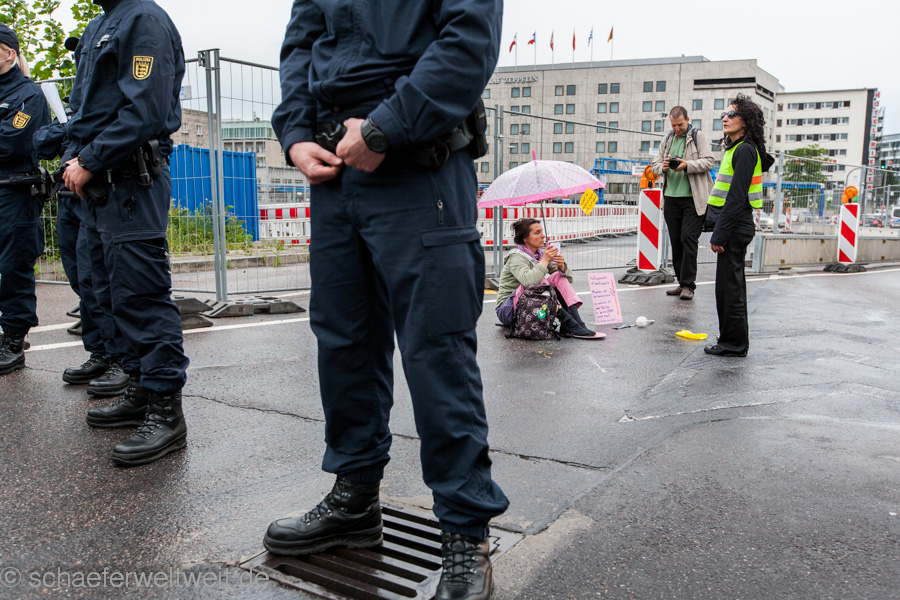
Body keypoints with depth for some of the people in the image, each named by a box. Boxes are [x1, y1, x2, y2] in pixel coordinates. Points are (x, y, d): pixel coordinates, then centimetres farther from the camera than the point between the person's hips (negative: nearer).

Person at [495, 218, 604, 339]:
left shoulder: (540, 254, 8)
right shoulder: (516, 257, -15)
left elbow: (568, 279, 6)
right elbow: (528, 281, -39)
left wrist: (561, 266, -16)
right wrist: (545, 260, -26)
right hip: (508, 310, -7)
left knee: (557, 276, -8)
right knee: (539, 280, -29)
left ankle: (578, 324, -25)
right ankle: (569, 324, -32)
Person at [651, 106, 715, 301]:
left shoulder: (698, 136, 2)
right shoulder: (667, 139, 18)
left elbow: (709, 162, -6)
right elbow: (655, 163, 17)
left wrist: (687, 165, -20)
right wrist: (663, 167, -6)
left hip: (693, 198, -6)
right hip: (671, 197, 6)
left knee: (689, 238, -12)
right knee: (675, 240, 7)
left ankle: (688, 284, -7)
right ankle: (681, 282, 16)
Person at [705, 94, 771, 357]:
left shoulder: (745, 150, -14)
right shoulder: (737, 149, 17)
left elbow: (736, 197, -20)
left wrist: (720, 234, -22)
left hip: (735, 227, -10)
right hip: (735, 227, 10)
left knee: (729, 286, -4)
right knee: (732, 286, 16)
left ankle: (734, 343, 4)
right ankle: (734, 341, 26)